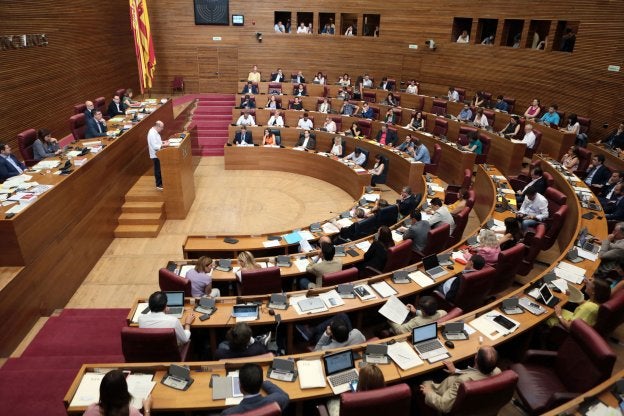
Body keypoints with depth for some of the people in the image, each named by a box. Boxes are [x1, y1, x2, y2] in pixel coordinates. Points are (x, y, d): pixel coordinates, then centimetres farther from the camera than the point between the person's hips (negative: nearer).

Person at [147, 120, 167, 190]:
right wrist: (164, 145, -25)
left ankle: (161, 183, 29)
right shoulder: (152, 133, -24)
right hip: (155, 155, -10)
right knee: (158, 170, 0)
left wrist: (163, 142, 6)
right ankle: (159, 185, 10)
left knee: (160, 169, 18)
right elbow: (155, 146, -28)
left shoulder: (155, 131, 7)